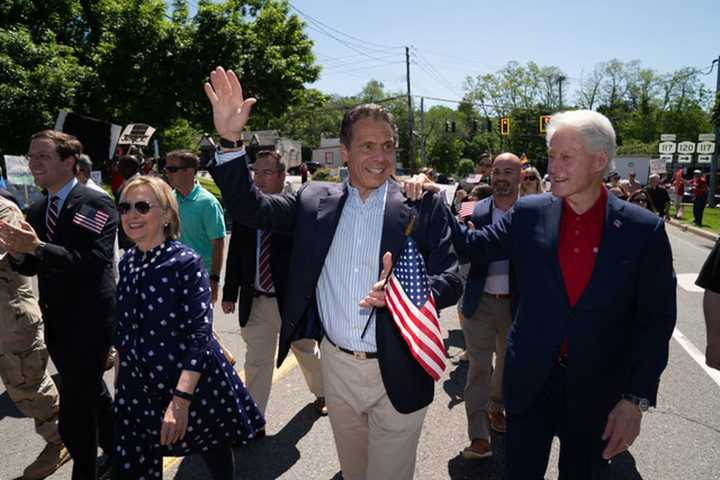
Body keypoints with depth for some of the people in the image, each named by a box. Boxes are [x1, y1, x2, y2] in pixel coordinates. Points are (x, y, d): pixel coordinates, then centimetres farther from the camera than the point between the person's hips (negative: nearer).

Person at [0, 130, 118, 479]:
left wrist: (37, 247, -30)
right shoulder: (37, 211, 8)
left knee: (74, 413, -3)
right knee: (92, 393, 23)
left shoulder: (96, 204, -14)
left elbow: (93, 262, -25)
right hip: (56, 320, 8)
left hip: (89, 321, -8)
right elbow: (30, 268, 9)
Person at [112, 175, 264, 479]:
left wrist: (181, 400, -27)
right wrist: (118, 379, 15)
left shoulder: (186, 263, -18)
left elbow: (200, 334, -22)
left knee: (216, 456, 17)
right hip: (138, 388, 5)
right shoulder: (127, 262, 2)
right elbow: (124, 329, 12)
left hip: (194, 387, -5)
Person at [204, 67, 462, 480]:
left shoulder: (424, 206, -8)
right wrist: (230, 140, -15)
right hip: (337, 367, 4)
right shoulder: (316, 201, 1)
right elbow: (252, 208, -2)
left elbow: (450, 282, -9)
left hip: (397, 374, -3)